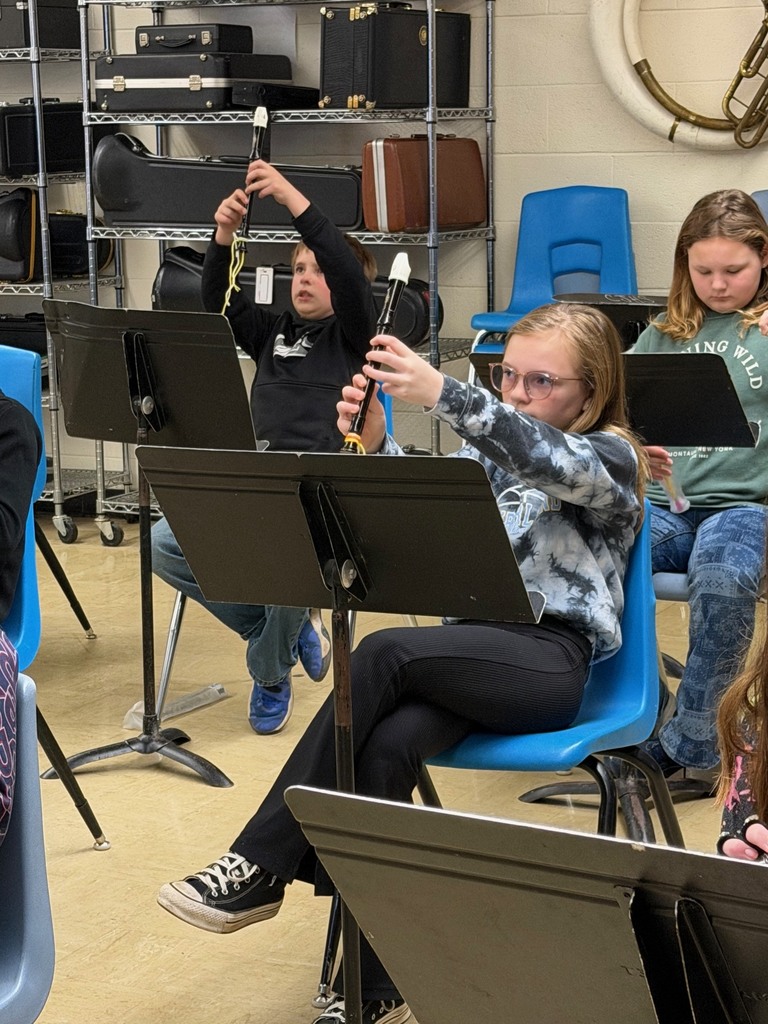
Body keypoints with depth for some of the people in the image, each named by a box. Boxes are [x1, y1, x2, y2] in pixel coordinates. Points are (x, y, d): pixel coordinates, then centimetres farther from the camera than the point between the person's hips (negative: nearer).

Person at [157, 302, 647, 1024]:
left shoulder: (610, 457, 2)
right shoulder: (486, 452, 22)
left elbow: (550, 460, -23)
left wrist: (440, 394, -36)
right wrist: (373, 444, -16)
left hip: (551, 659, -5)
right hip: (472, 647, 5)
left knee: (384, 653, -30)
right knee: (385, 748, -28)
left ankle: (262, 866, -26)